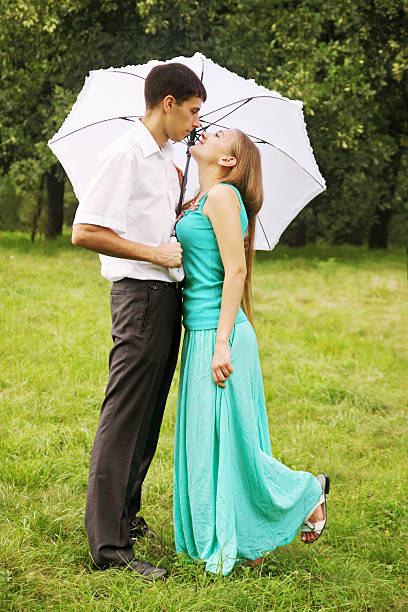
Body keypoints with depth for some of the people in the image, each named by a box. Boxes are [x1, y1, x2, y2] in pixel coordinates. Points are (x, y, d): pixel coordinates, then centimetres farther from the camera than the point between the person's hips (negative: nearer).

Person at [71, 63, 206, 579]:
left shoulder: (165, 160, 17)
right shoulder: (125, 154, -12)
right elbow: (85, 232, -19)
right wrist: (156, 253, -16)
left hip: (165, 295, 9)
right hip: (139, 294, -9)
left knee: (148, 416, 15)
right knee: (124, 417, -8)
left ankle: (124, 513, 29)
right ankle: (108, 544, -5)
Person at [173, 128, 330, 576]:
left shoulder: (223, 195, -10)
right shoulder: (197, 201, 17)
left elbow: (236, 270, -16)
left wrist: (222, 342, -20)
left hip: (219, 333, -9)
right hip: (200, 334, 9)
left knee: (225, 438, -1)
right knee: (207, 440, 12)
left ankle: (307, 493, 17)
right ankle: (225, 543, 21)